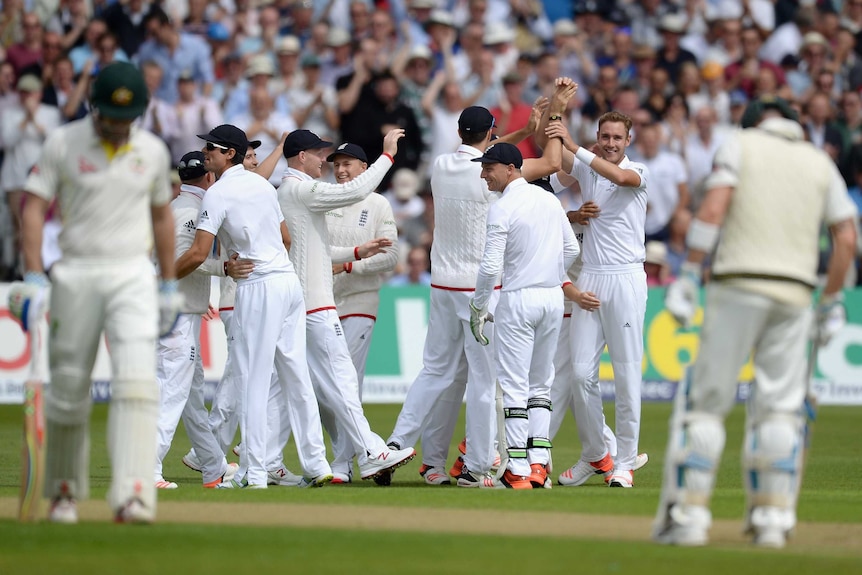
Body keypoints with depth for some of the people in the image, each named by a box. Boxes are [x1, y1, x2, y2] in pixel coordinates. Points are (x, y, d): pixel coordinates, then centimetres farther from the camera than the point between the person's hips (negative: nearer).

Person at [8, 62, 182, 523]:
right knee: (68, 386, 4)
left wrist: (169, 285, 18)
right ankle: (65, 490, 23)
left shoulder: (153, 151, 7)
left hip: (132, 276, 1)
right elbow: (34, 207, -5)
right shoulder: (63, 143, -3)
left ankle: (133, 494, -25)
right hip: (76, 274, -1)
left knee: (136, 378, -17)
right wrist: (33, 277, -15)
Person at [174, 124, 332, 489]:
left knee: (253, 381, -5)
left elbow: (198, 254, -15)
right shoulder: (262, 184, 15)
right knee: (296, 377, 11)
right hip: (290, 280, 8)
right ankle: (316, 465, 12)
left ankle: (254, 473, -6)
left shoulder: (219, 193, -9)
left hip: (259, 287, -8)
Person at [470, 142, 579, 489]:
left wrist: (478, 308, -5)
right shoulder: (548, 199, 8)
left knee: (514, 386, -2)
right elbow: (571, 249, 13)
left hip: (518, 300, -7)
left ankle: (518, 472, -5)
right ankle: (539, 462, 7)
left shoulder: (501, 209, -13)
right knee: (540, 383, 14)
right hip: (553, 298, 7)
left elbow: (490, 267, -16)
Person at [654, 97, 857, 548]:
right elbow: (847, 238, 9)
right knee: (779, 406, 8)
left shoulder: (740, 143, 7)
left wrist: (688, 277, -9)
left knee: (704, 398, 0)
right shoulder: (820, 161, 16)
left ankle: (687, 514, -5)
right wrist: (832, 303, 16)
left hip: (738, 286, -3)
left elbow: (712, 210, -7)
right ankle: (773, 518, 2)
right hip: (795, 291, 3)